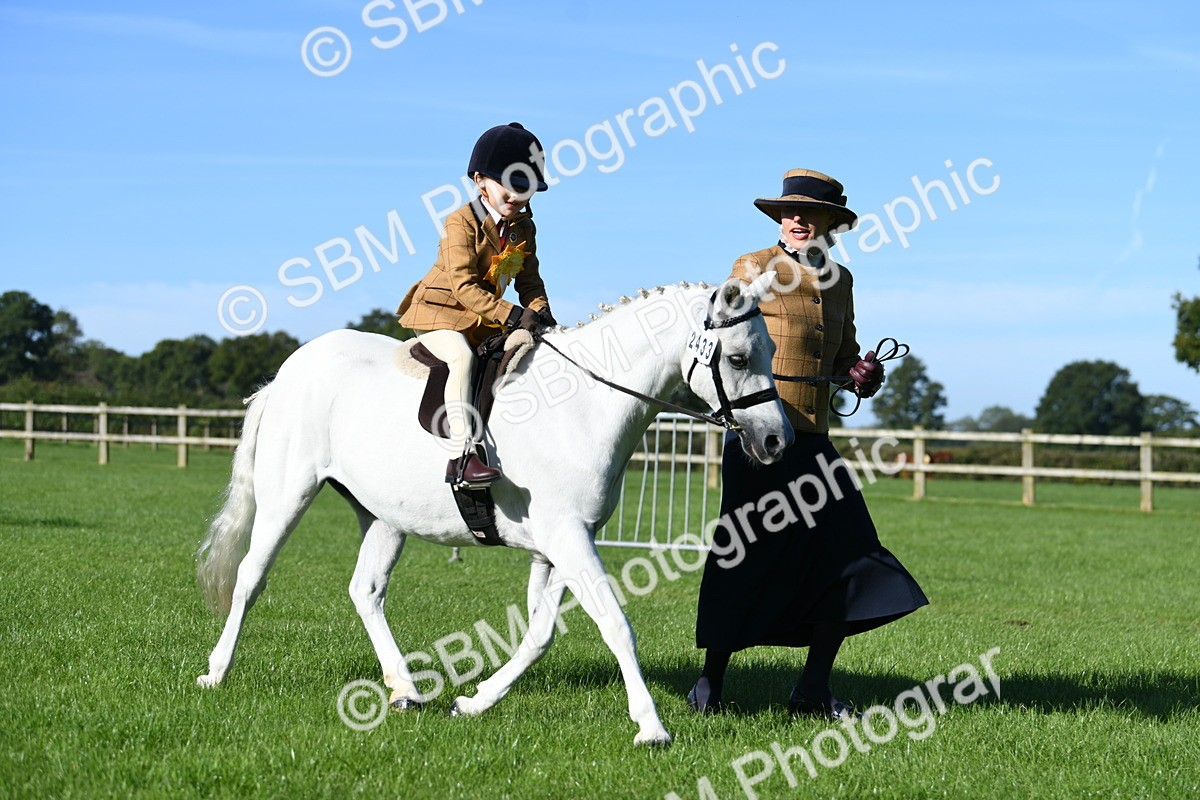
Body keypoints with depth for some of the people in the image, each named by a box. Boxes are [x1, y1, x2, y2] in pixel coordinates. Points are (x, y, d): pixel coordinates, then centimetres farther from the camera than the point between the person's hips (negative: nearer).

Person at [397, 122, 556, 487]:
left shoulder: (523, 228, 8)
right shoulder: (462, 222, -15)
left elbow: (529, 279, 10)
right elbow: (463, 285, -23)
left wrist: (540, 312, -12)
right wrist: (511, 315, -30)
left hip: (489, 319, 8)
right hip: (440, 310, -8)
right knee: (462, 357, -33)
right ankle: (462, 456, -41)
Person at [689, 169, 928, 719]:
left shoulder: (840, 281, 17)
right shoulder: (751, 269, 1)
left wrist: (861, 375, 1)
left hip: (813, 444, 5)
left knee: (848, 561, -1)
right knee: (743, 559, -3)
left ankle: (813, 691, 8)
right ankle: (711, 683, 11)